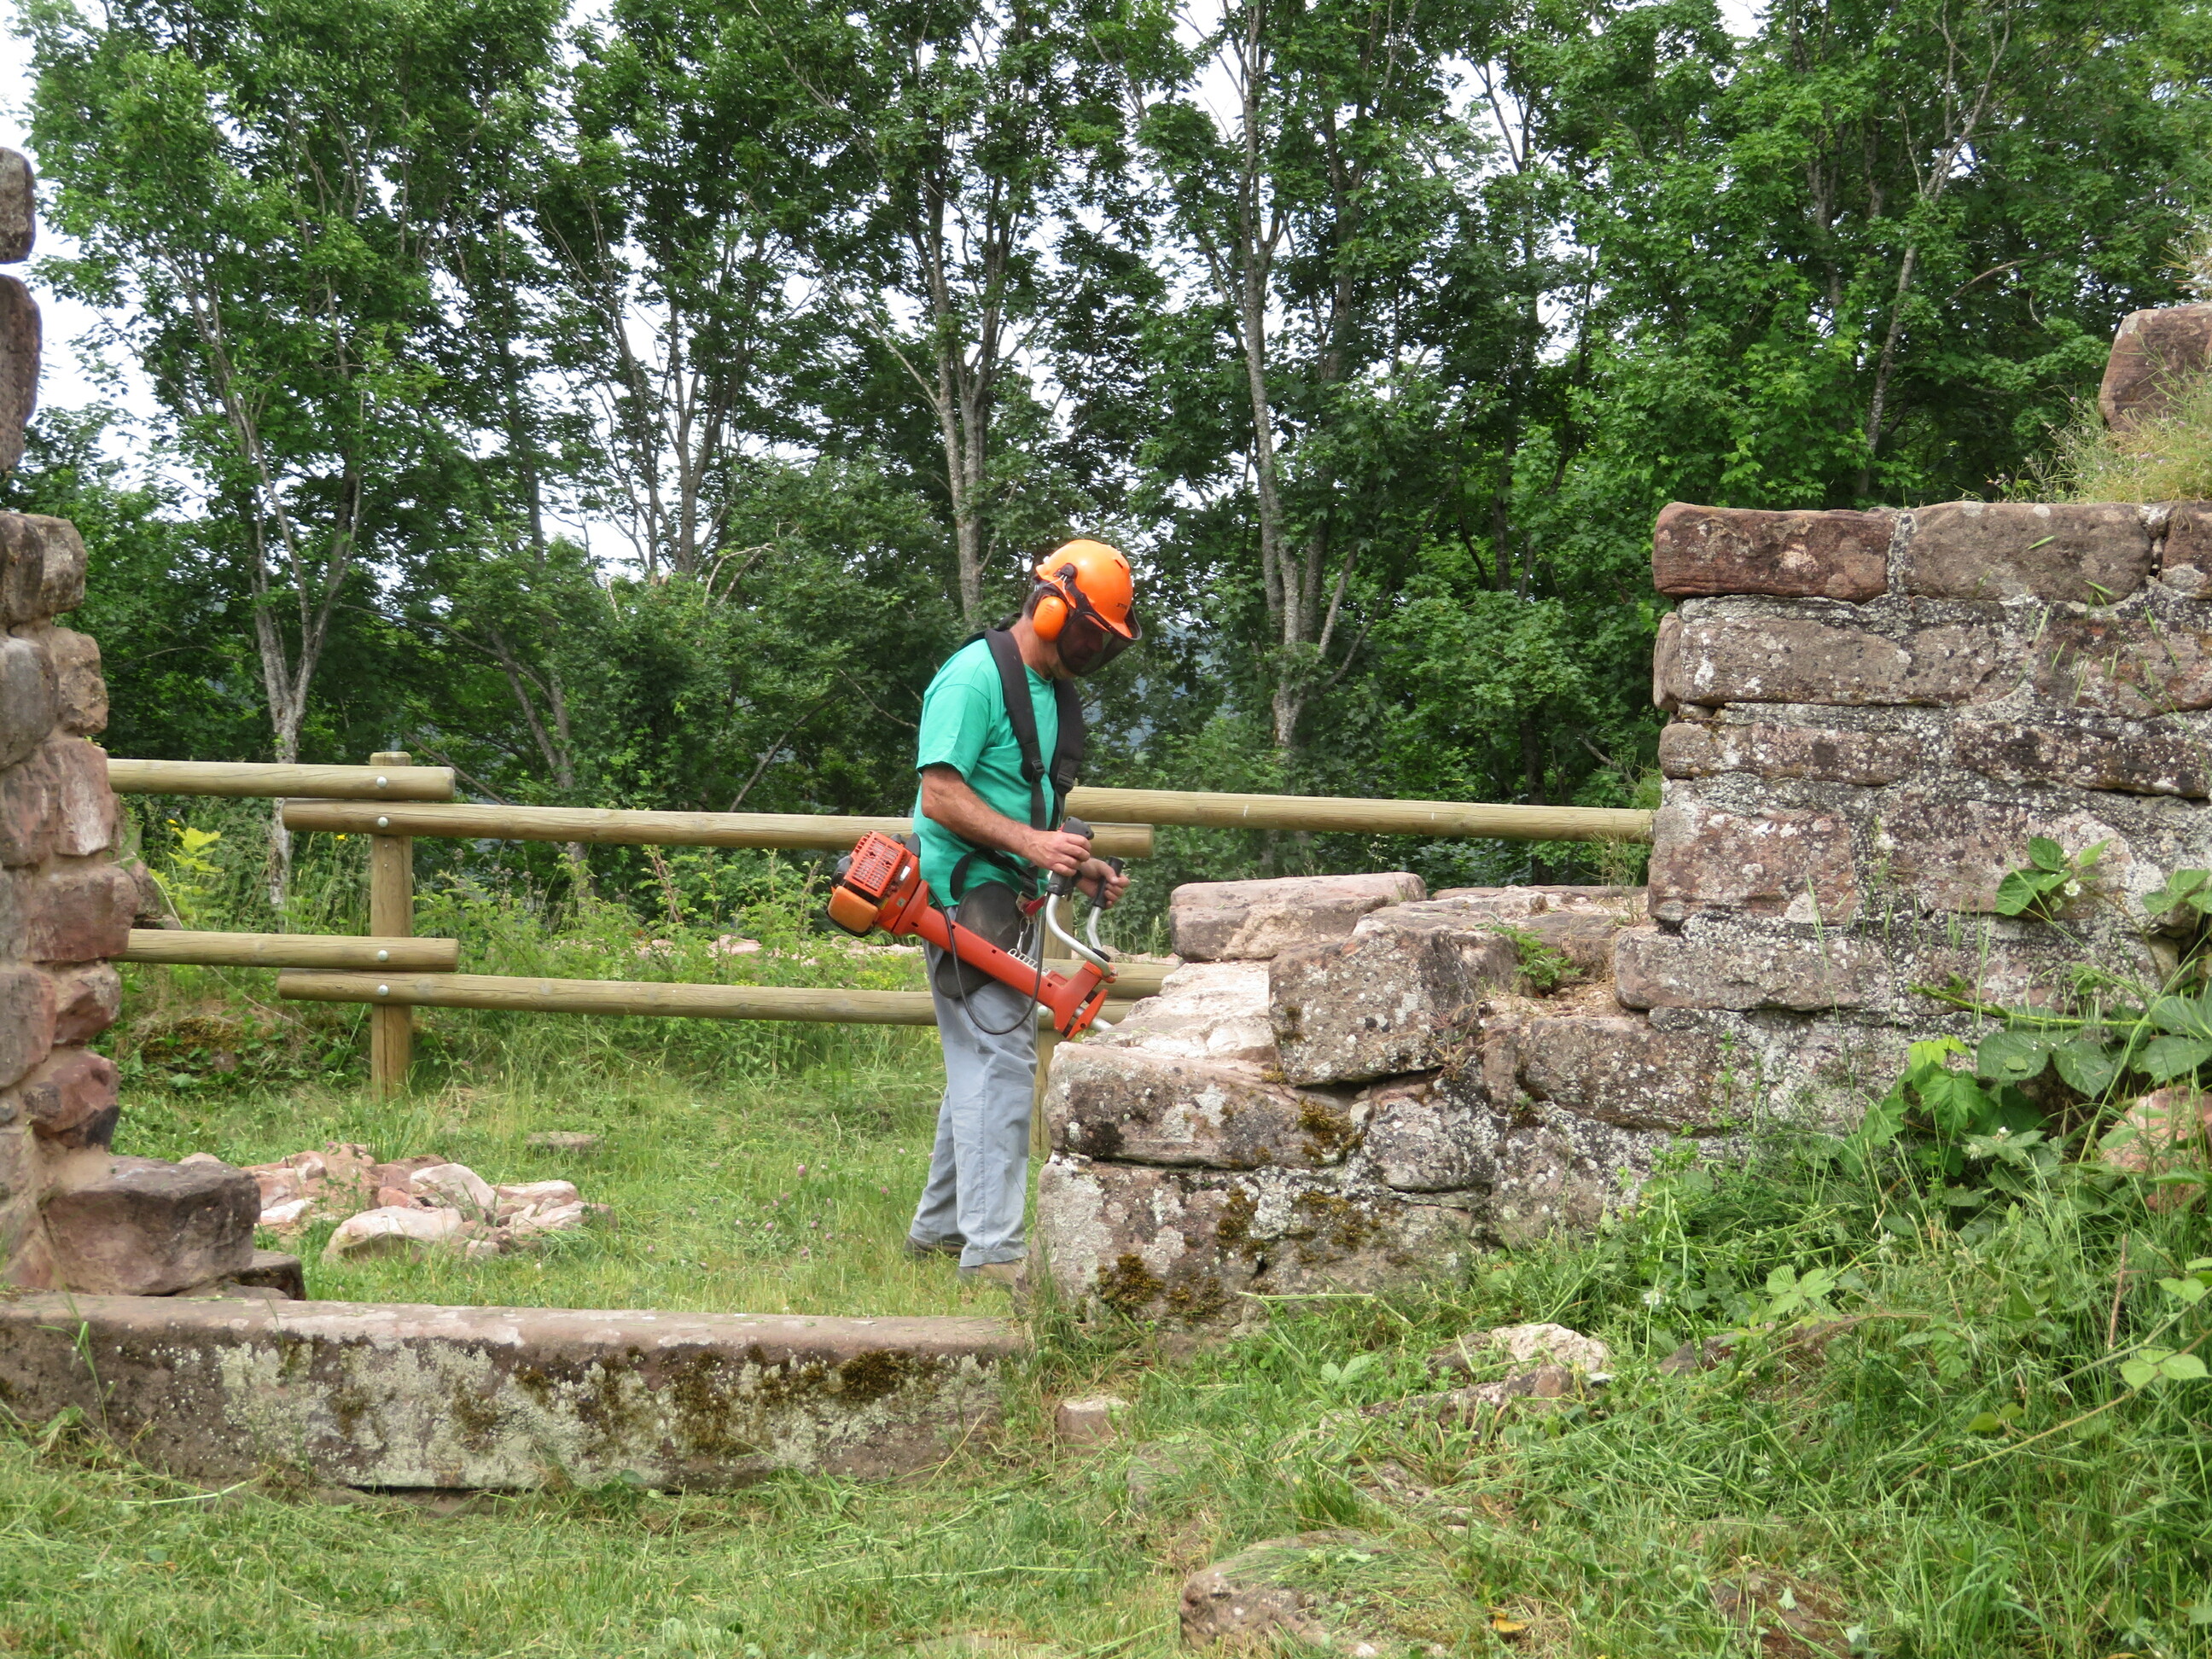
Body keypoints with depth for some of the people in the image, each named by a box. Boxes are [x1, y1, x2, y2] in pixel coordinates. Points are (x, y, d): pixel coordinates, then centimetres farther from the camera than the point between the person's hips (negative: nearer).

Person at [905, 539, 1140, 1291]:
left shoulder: (1055, 690, 17)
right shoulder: (975, 678, -14)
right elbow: (941, 795, -20)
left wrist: (1081, 867, 10)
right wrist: (1029, 841, -27)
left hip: (1013, 902, 10)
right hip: (968, 896, -10)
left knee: (983, 1064, 14)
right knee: (1001, 1061, -13)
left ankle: (939, 1227, 24)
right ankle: (993, 1250, -13)